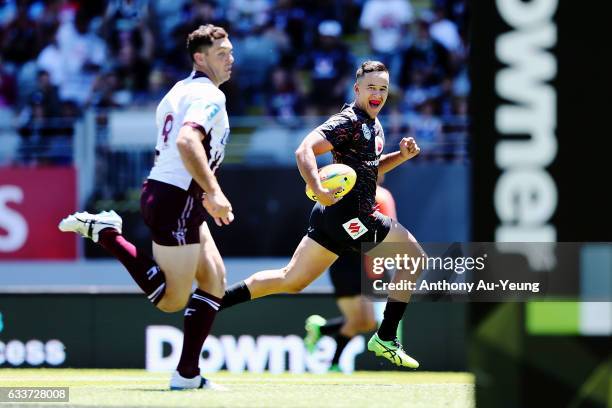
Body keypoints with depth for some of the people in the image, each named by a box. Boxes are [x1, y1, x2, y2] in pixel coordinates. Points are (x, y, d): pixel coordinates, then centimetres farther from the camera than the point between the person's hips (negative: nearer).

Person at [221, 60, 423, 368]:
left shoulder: (374, 126, 18)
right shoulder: (348, 122, -13)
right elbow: (305, 150, -24)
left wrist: (401, 155, 14)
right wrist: (318, 189, -37)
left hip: (333, 215, 10)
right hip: (349, 213, -10)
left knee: (291, 280, 11)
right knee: (413, 253, -1)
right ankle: (386, 339, 1)